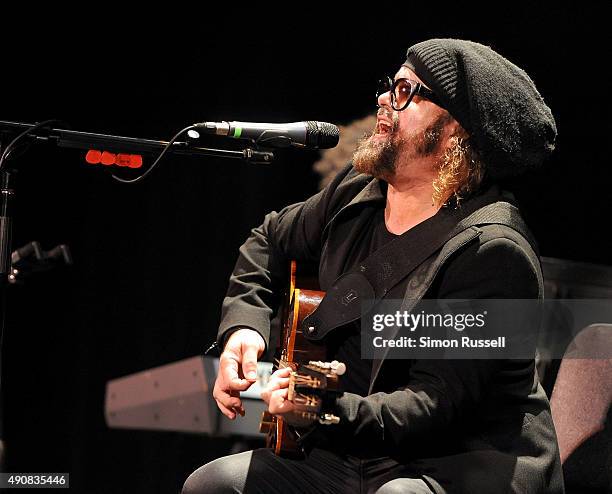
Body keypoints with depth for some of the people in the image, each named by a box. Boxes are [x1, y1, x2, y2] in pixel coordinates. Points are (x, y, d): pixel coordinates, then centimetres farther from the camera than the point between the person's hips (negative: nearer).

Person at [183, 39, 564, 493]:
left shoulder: (491, 251, -20)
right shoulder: (357, 193, 5)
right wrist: (244, 324, 7)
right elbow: (271, 240, 25)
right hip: (358, 457, 8)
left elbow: (436, 405, -24)